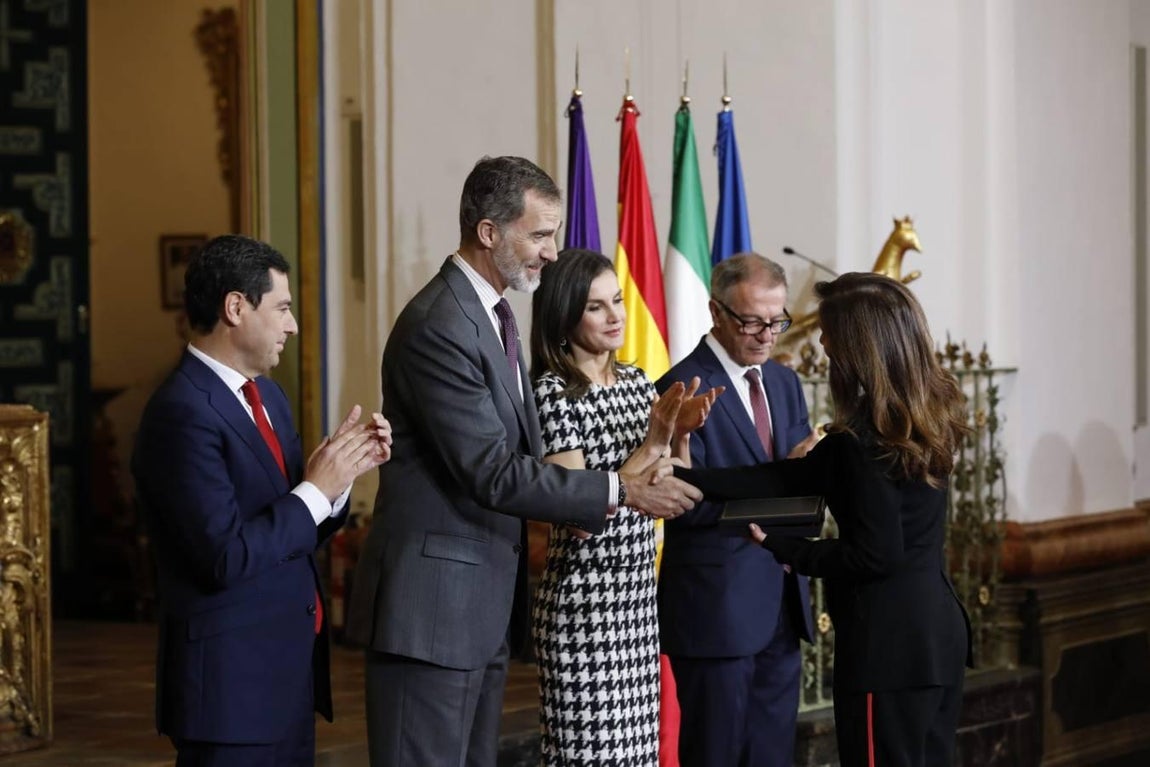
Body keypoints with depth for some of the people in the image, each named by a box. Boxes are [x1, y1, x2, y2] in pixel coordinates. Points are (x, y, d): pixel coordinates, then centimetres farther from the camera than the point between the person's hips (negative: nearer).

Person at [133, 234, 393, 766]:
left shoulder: (266, 395, 12)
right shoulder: (183, 413, -17)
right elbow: (227, 556, -23)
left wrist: (343, 471, -1)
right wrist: (316, 490, -16)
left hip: (289, 665, 9)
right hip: (231, 678, -9)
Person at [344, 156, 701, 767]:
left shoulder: (493, 314, 14)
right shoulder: (436, 327, -18)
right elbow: (493, 473, -21)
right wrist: (620, 491, -17)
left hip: (486, 603, 10)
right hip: (433, 603, -10)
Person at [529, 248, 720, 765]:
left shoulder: (637, 383, 9)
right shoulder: (553, 392, -12)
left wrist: (681, 435, -6)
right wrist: (653, 441, -18)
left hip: (639, 596, 7)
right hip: (584, 602, -7)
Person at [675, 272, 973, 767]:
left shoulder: (866, 438, -19)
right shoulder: (927, 414, 7)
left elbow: (876, 555, -20)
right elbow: (798, 476, 5)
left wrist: (784, 549, -6)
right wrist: (690, 476, 0)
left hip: (888, 644, -9)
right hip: (938, 632, 9)